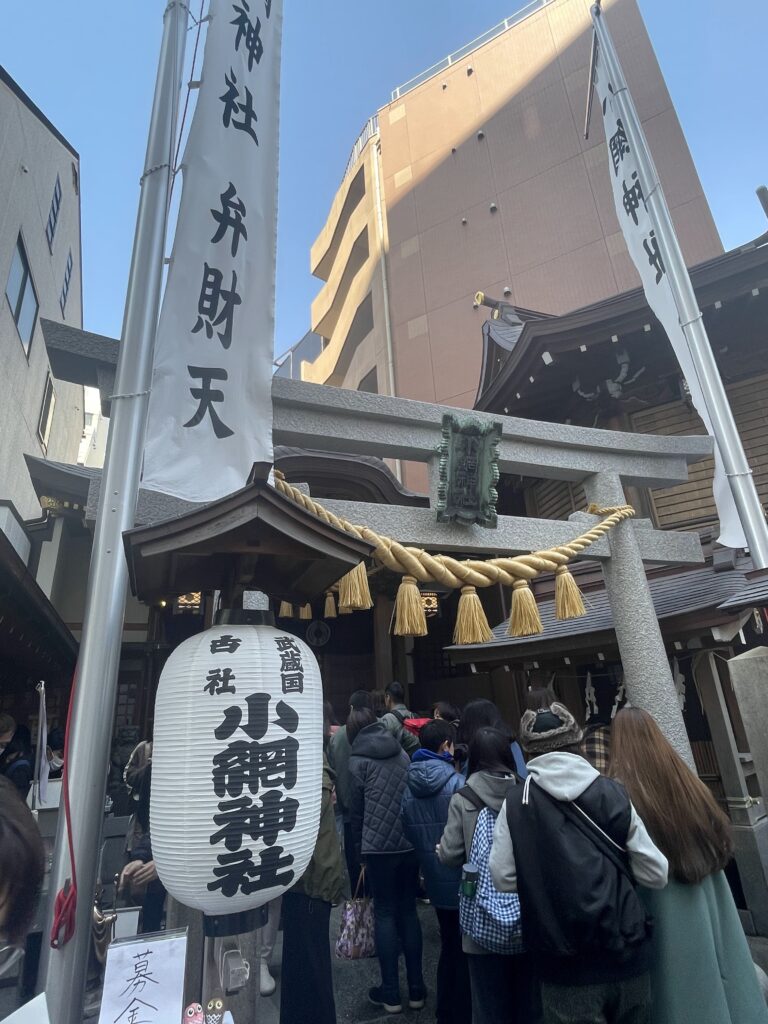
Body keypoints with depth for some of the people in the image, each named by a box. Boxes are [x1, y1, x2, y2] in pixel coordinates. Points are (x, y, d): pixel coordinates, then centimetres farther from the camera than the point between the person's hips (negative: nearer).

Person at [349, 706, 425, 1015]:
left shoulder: (358, 761, -2)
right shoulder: (402, 753, 10)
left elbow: (356, 811, 2)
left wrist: (360, 848, 13)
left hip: (378, 845, -4)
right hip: (411, 841, 4)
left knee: (385, 913, 9)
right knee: (408, 910, 15)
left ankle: (391, 993, 15)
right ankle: (416, 989, 21)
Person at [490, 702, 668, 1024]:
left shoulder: (516, 802, -9)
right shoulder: (614, 792, -6)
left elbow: (503, 877, -8)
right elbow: (657, 874, -3)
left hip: (566, 969, -2)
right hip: (628, 956, 3)